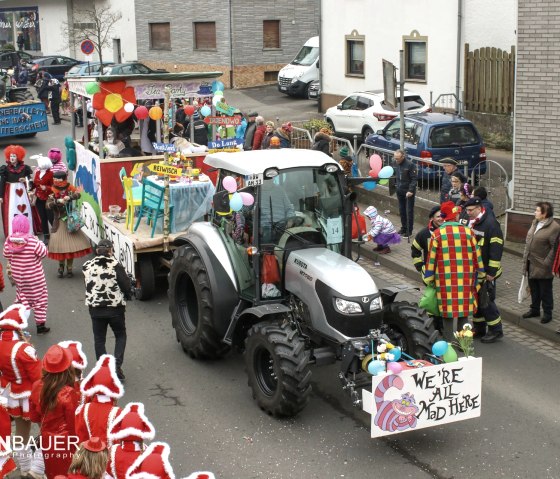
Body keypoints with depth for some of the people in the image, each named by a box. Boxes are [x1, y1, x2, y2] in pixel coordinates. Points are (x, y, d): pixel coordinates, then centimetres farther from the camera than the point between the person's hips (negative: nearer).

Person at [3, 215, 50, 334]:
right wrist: (40, 242, 1)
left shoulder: (8, 241, -11)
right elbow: (43, 253, -14)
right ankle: (40, 326, 18)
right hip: (34, 278, -4)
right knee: (39, 299, 11)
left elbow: (6, 255, 2)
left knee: (21, 298, 24)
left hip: (17, 277, 4)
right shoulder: (32, 241, -24)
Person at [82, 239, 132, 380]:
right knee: (120, 335, 16)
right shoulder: (115, 265, -13)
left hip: (95, 308, 2)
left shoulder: (87, 266, -5)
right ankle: (117, 365, 0)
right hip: (115, 307, -2)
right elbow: (126, 285, -10)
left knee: (99, 339, 14)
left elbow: (88, 286, 6)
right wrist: (127, 296, 10)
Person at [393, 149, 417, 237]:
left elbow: (414, 178, -17)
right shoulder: (396, 163, 1)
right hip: (400, 190, 6)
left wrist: (411, 190, -22)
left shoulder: (410, 165, -18)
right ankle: (404, 227, 27)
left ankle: (409, 230, 7)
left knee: (409, 211, 0)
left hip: (408, 191, -6)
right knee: (401, 210, 14)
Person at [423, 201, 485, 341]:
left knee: (448, 309, 4)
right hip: (465, 280, 2)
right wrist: (479, 276, 16)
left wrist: (428, 280, 8)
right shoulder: (468, 232, -2)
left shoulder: (437, 234, -5)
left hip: (445, 281, -2)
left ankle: (449, 341, 8)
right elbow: (477, 256, 4)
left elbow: (431, 259, -2)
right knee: (464, 308, 12)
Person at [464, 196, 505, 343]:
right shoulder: (471, 223, 9)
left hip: (486, 272, -8)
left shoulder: (491, 224, -17)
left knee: (487, 301, -4)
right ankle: (479, 328, 25)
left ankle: (496, 330, 7)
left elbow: (496, 249, -20)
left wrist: (491, 272, -20)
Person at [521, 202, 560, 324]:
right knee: (534, 290, 20)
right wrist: (525, 257, 13)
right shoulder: (535, 223, 8)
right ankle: (534, 310, 34)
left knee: (545, 292, 7)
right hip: (531, 264, 7)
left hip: (543, 267, -7)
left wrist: (546, 264, -19)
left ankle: (547, 313, 20)